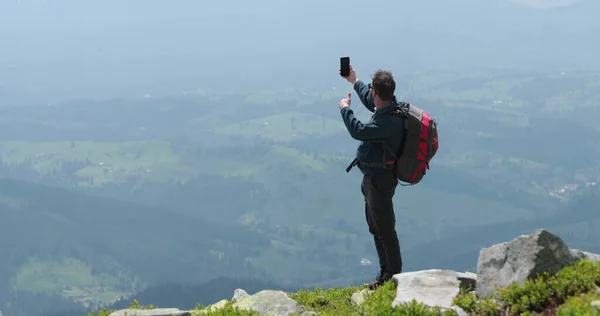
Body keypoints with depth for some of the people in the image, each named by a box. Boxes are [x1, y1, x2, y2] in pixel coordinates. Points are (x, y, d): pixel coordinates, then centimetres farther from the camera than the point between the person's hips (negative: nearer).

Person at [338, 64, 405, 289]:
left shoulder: (389, 121, -30)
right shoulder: (388, 107, 1)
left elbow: (359, 131, -35)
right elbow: (369, 100, 24)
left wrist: (345, 109, -18)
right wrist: (354, 81, 35)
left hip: (380, 179, -11)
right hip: (373, 178, 11)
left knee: (384, 228, 0)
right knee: (375, 227, 21)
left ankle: (393, 273, 11)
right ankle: (386, 271, 32)